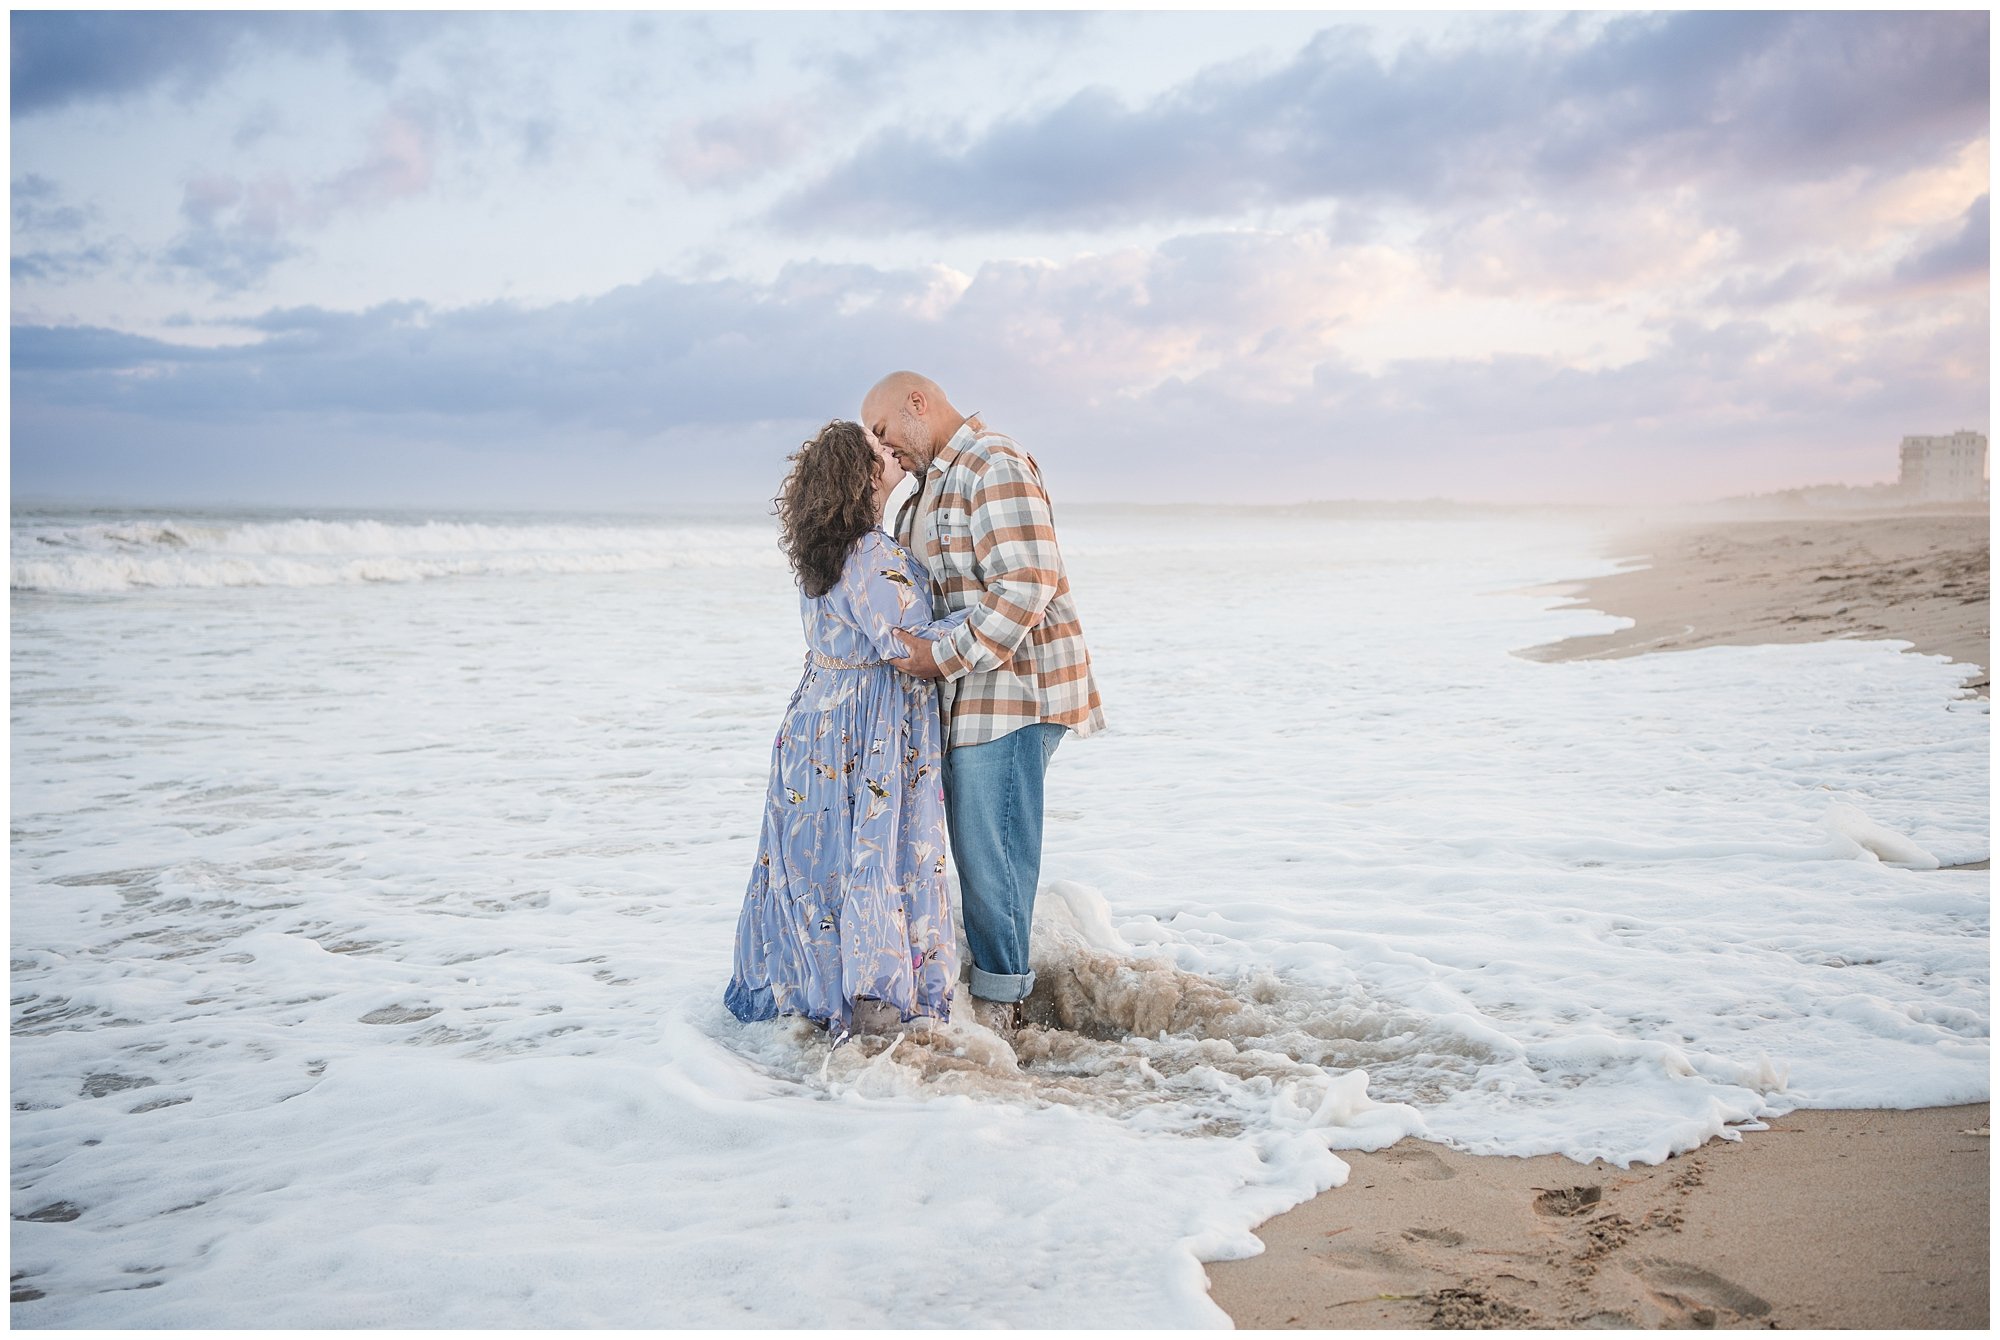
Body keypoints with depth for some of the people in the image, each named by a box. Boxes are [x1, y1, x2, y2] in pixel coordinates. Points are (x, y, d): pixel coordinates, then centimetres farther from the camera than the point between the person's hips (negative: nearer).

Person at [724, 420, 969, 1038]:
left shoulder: (818, 551, 6)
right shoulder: (874, 556, -20)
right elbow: (911, 645, -23)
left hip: (817, 724, 8)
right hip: (878, 729, -8)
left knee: (816, 856, 14)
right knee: (881, 851, 1)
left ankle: (808, 986, 25)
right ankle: (873, 996, 5)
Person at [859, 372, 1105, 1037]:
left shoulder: (993, 466, -13)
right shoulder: (931, 484, 20)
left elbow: (1025, 587, -23)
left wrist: (943, 656, -24)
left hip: (1010, 689, -10)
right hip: (965, 698, 10)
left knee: (991, 849, -4)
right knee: (972, 847, 13)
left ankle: (998, 1000, 7)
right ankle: (997, 982, 22)